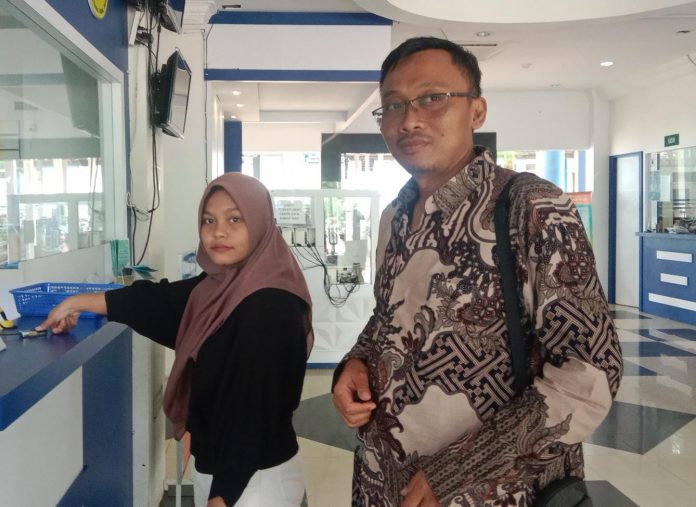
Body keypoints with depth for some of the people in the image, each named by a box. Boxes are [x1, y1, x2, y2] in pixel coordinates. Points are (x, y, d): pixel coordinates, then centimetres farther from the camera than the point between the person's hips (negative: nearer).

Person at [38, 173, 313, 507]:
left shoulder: (271, 308, -24)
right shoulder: (220, 286, 2)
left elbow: (253, 411, -25)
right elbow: (160, 301, 15)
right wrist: (77, 303, 24)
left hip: (256, 479, -8)